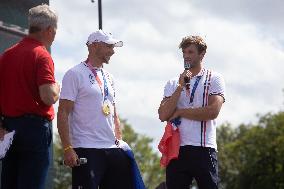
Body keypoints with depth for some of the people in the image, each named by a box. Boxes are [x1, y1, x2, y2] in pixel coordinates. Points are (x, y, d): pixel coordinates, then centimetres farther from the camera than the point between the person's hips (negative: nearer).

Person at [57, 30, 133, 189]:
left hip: (112, 149, 7)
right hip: (86, 150, -7)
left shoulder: (108, 77, 18)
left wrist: (120, 142, 15)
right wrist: (68, 149, -16)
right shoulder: (75, 74, -4)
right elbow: (63, 114, -9)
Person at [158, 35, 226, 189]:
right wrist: (180, 87, -5)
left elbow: (213, 111, -10)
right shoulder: (173, 83, 15)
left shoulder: (214, 79, 5)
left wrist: (180, 112, -3)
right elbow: (163, 115, 3)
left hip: (204, 149, -3)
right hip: (177, 149, 3)